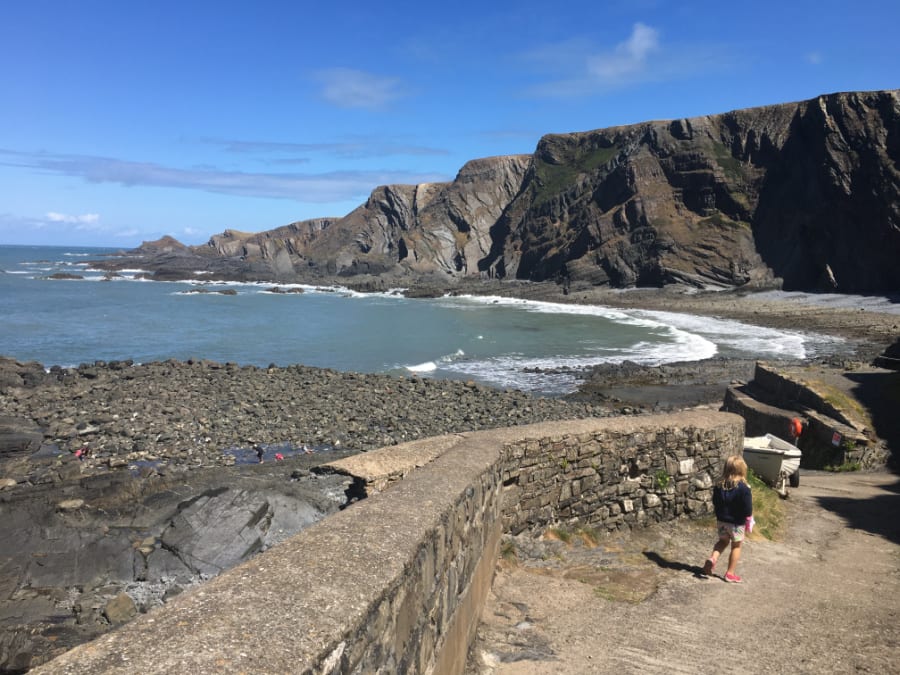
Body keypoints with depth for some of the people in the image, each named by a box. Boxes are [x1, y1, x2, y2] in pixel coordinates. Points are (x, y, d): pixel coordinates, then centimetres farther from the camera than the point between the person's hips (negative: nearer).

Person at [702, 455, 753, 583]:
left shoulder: (719, 485, -5)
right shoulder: (744, 488, -21)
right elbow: (748, 509, -17)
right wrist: (748, 522, 0)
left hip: (721, 520, 4)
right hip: (737, 522, -4)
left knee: (723, 541, 24)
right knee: (736, 546, 12)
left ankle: (713, 558, -1)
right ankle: (730, 574, 18)